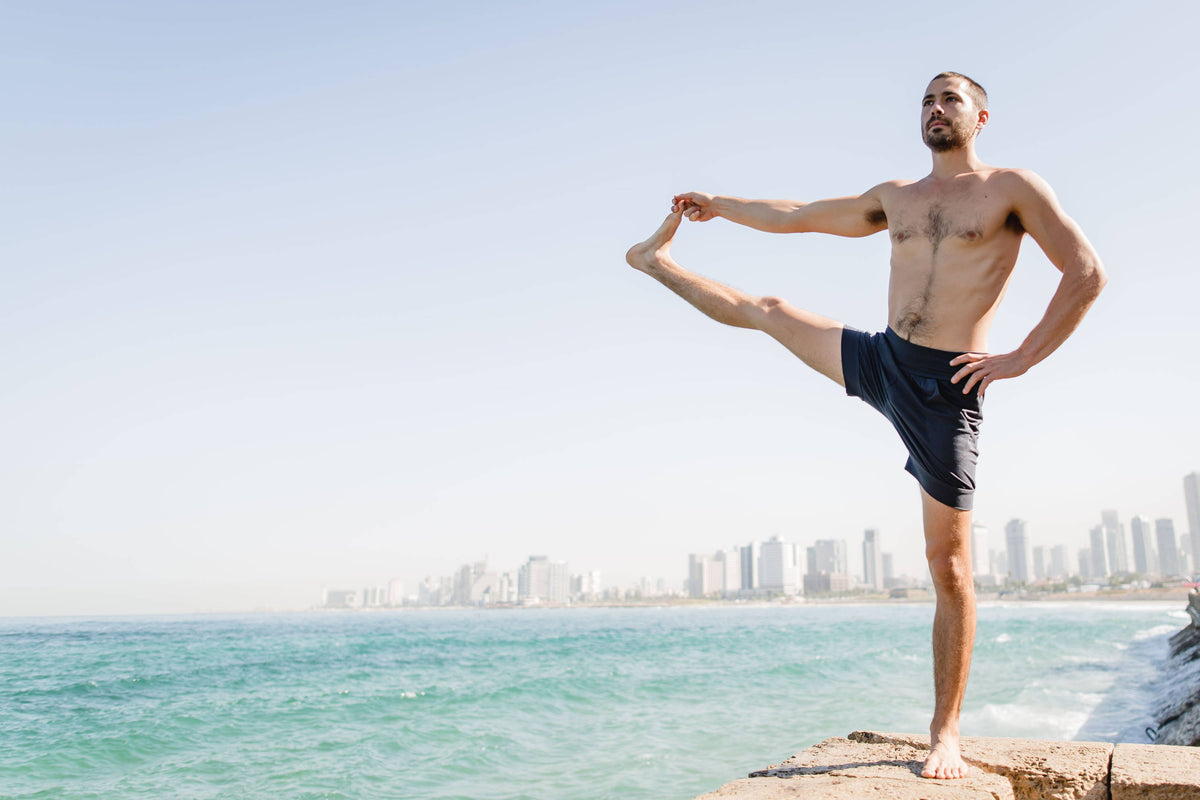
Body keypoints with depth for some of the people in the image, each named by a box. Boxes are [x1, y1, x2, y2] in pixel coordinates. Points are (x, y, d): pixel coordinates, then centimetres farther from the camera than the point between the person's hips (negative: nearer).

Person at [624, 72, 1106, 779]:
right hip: (879, 361, 5)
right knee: (768, 311, 17)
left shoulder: (1013, 188, -1)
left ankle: (946, 733, 8)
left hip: (946, 386, -5)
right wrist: (720, 206, 31)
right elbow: (801, 216, 24)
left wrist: (1019, 360, -11)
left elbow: (1088, 273, -6)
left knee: (949, 563, -2)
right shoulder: (896, 197, 15)